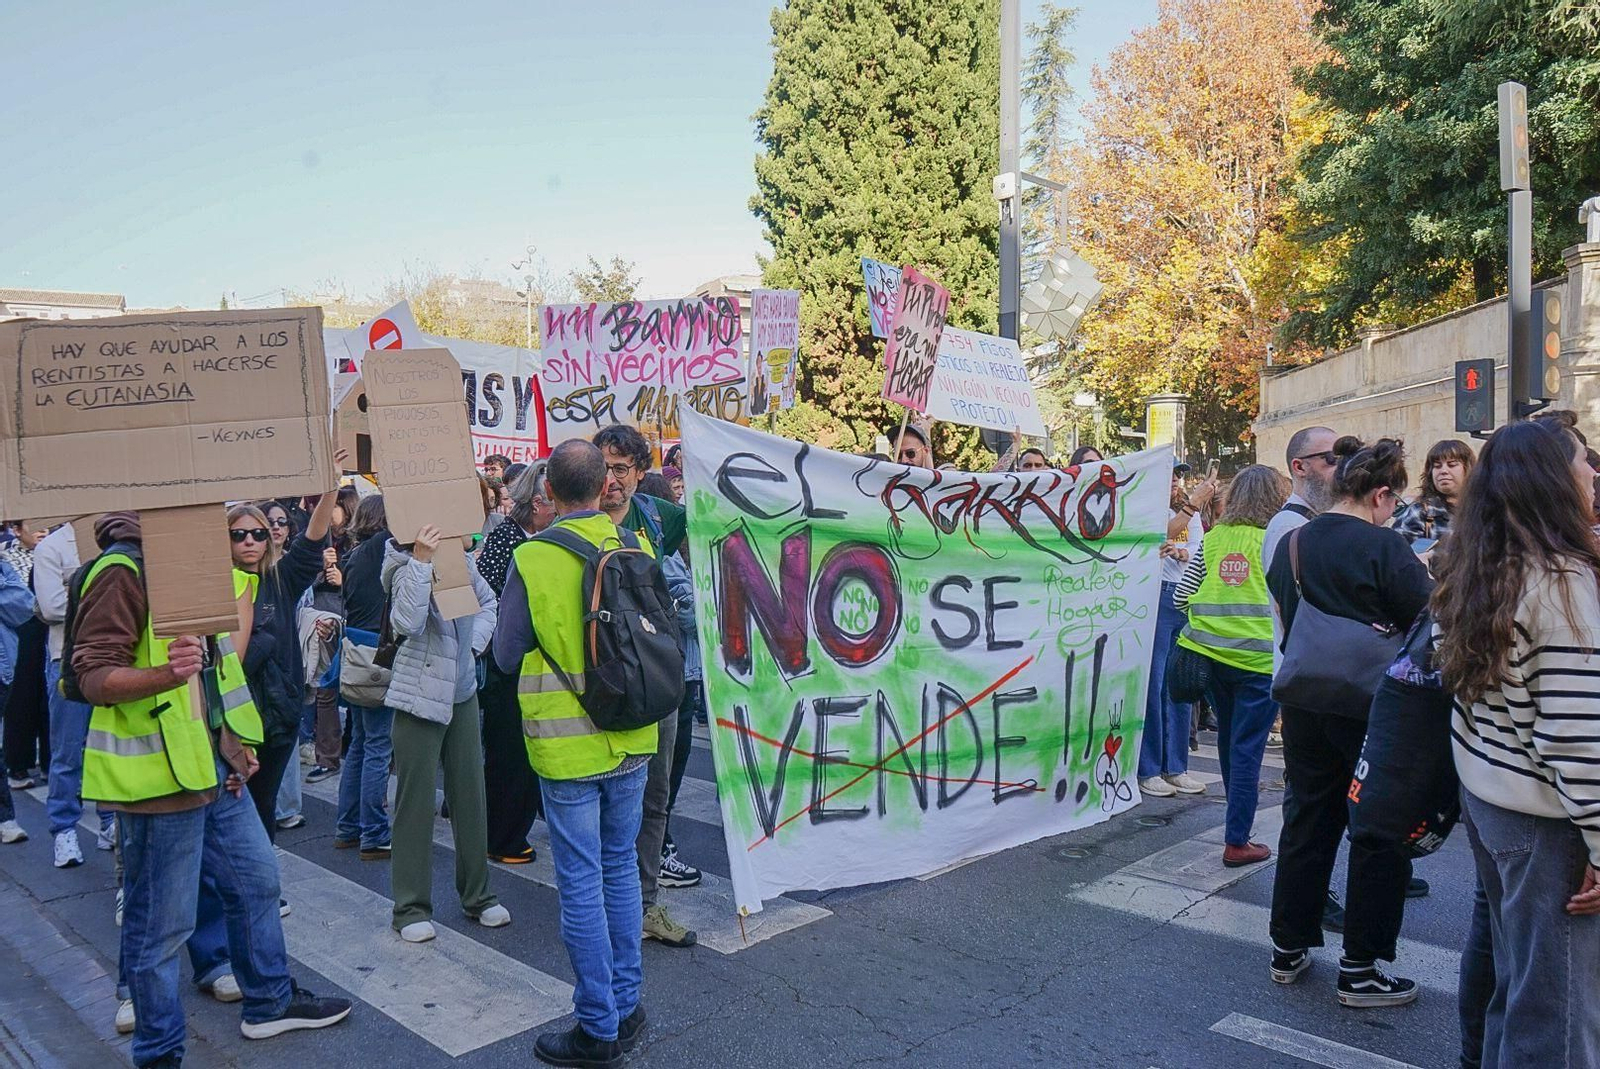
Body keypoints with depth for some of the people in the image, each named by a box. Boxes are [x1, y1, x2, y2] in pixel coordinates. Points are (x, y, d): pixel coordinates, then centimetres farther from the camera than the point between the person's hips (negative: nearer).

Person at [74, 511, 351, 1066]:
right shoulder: (122, 571, -16)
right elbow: (93, 677, -20)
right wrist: (164, 674, -39)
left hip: (214, 762, 9)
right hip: (158, 773, -9)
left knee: (256, 879, 18)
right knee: (162, 921, 3)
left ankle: (271, 1002, 36)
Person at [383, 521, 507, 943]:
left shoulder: (459, 557, 1)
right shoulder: (406, 566, -13)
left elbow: (487, 601, 18)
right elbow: (407, 623, -29)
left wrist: (475, 643, 4)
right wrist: (421, 560, -31)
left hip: (463, 692, 6)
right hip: (420, 696, -5)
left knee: (470, 794, 12)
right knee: (416, 801, 3)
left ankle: (478, 895, 25)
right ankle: (411, 907, 16)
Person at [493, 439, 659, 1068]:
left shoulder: (532, 559, -14)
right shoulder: (637, 547, -4)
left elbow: (506, 656, -5)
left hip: (568, 745, -4)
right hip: (631, 739, 4)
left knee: (581, 884, 5)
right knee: (621, 868, 18)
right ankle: (626, 1004, 29)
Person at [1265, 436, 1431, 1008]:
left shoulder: (1292, 543, 4)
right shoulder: (1384, 545, -16)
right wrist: (1423, 576, 4)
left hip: (1304, 704, 6)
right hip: (1373, 710, -6)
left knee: (1306, 821, 16)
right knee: (1381, 833, 7)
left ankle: (1288, 950, 25)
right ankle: (1360, 969, 14)